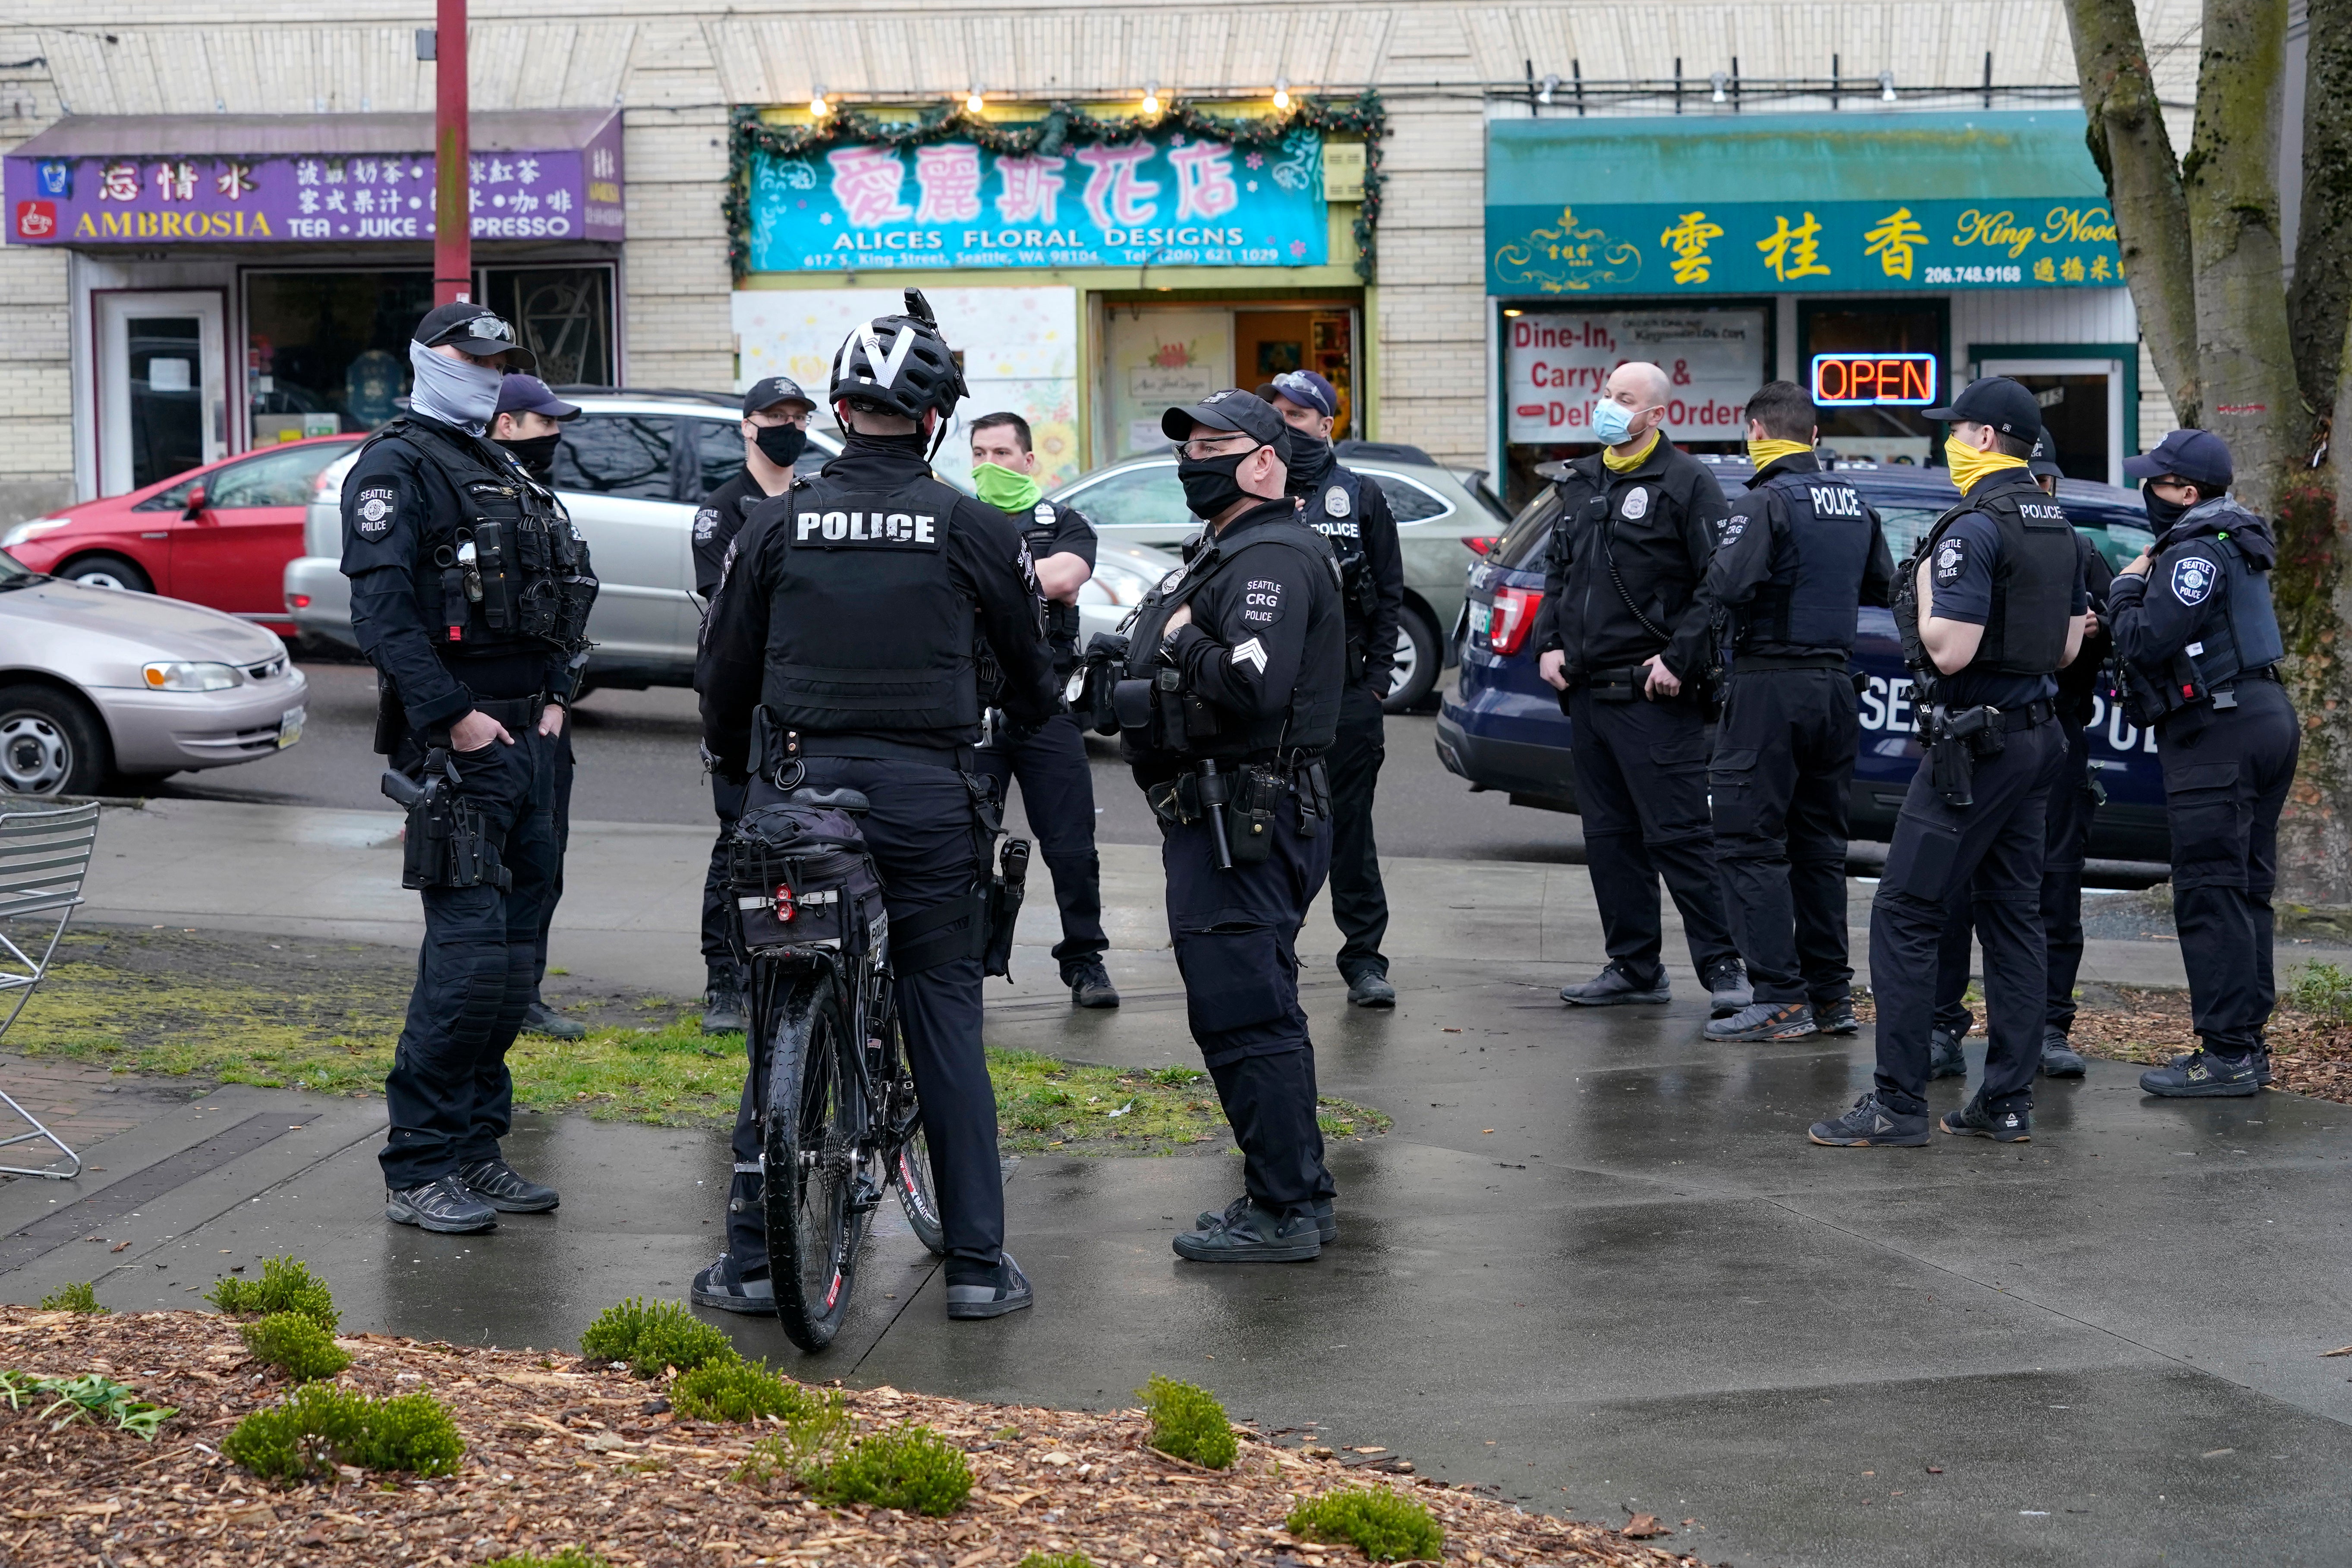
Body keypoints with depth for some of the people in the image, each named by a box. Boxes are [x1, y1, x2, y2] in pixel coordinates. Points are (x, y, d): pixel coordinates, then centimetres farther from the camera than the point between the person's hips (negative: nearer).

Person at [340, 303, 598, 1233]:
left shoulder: (503, 476, 22)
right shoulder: (396, 468, -6)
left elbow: (558, 598, 26)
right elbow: (381, 611, -16)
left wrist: (555, 696, 10)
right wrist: (455, 718, -20)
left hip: (526, 738, 9)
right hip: (455, 746, -9)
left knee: (516, 948, 9)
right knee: (469, 946, -13)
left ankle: (476, 1149, 16)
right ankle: (418, 1171, -9)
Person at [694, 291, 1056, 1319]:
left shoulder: (780, 524, 2)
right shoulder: (973, 531, -1)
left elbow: (722, 671, 9)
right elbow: (1032, 671, 12)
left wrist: (732, 767, 28)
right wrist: (1032, 721, 35)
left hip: (799, 791, 1)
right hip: (930, 795, -1)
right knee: (946, 1021, 6)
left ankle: (753, 1256, 8)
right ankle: (977, 1262, 6)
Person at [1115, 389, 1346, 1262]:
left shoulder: (1272, 560, -16)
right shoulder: (1230, 553, 20)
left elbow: (1253, 685, -29)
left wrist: (1183, 639, -15)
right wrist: (1180, 643, 10)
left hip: (1242, 828, -11)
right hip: (1222, 821, 11)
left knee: (1244, 1017, -10)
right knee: (1261, 1016, 15)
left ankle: (1282, 1213, -6)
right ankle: (1300, 1198, 22)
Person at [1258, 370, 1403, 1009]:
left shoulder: (1361, 497, 7)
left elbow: (1388, 595, 6)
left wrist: (1376, 681, -3)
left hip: (1346, 692, -1)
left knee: (1350, 827, 3)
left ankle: (1364, 960, 8)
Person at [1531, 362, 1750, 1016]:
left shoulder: (1686, 482, -6)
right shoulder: (1581, 482, 16)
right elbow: (1558, 570, 24)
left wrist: (1679, 658, -16)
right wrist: (1549, 644, 10)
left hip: (1652, 694, -8)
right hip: (1587, 687, 8)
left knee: (1679, 835, -8)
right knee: (1609, 836, 11)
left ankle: (1725, 968, -4)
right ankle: (1634, 967, 19)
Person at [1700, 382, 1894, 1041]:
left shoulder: (1766, 503, -13)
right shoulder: (1854, 505, 10)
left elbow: (1730, 587, -23)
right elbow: (1881, 586, 20)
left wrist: (1719, 564, -2)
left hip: (1771, 686, -7)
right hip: (1836, 683, 7)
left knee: (1750, 843, -4)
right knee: (1820, 843, 14)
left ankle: (1780, 999, -10)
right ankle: (1831, 994, 16)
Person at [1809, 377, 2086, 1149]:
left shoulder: (1974, 529, -17)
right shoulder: (2058, 528, 12)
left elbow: (1951, 651, -22)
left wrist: (1924, 596, -6)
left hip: (1974, 745, -9)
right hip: (2037, 734, 9)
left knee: (1904, 915, -5)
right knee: (2013, 916, 11)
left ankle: (1898, 1105, -8)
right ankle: (2008, 1101, 11)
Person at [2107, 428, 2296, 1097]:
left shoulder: (2196, 553, -15)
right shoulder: (2235, 544, 18)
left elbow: (2146, 644, -20)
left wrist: (2128, 589, -3)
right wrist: (2142, 589, 10)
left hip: (2218, 734, -11)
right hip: (2266, 717, 11)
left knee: (2210, 896, -9)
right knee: (2246, 890, 13)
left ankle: (2226, 1054, -10)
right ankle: (2247, 1043, 17)